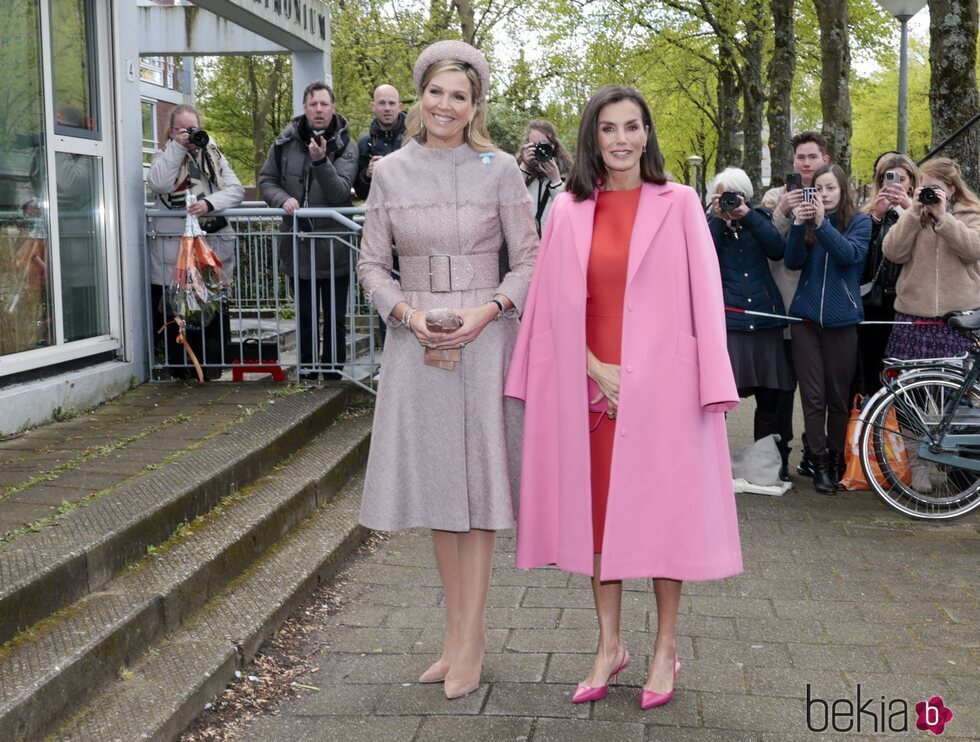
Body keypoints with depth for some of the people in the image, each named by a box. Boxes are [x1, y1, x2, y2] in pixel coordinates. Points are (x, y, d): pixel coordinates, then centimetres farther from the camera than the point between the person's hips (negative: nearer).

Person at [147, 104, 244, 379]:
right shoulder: (164, 156, 10)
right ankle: (179, 368, 8)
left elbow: (236, 189, 4)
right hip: (173, 249, -2)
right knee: (172, 309, -3)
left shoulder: (214, 156, 16)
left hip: (213, 245, 2)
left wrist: (210, 203, -14)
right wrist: (178, 147, -9)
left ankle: (211, 366, 13)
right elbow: (158, 184, -12)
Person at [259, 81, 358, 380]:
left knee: (335, 317, 6)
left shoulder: (346, 146, -6)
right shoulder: (286, 141, 1)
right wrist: (282, 199, -13)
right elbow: (266, 179, 7)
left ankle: (333, 371, 18)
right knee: (305, 316, 14)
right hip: (298, 245, 2)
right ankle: (307, 369, 26)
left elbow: (340, 192, -16)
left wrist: (320, 160, -31)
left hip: (333, 246, -2)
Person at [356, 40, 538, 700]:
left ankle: (470, 639, 10)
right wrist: (409, 313, -10)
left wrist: (485, 311, -15)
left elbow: (529, 259, 0)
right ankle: (458, 631, 22)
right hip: (417, 342, 3)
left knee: (477, 481, 0)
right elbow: (372, 262, 7)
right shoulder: (390, 172, 5)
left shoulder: (500, 170, -1)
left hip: (484, 338, -3)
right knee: (436, 480, 9)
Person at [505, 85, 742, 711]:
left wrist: (711, 385, -10)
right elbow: (557, 305, 4)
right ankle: (610, 646, 21)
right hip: (591, 384, 2)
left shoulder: (678, 204, -1)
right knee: (599, 509, 8)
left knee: (663, 508, 4)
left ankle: (666, 648, 18)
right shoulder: (569, 211, 5)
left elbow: (704, 299, -3)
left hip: (662, 383, -2)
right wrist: (595, 368, -8)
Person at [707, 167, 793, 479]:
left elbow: (778, 250, -4)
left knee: (770, 398, 5)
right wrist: (718, 219, -12)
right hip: (726, 320, -2)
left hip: (765, 317, 2)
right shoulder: (709, 223, 10)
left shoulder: (758, 218, 13)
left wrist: (747, 216, -9)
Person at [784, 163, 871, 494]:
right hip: (806, 317, 2)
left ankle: (836, 460, 18)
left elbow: (849, 254, -15)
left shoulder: (859, 221, 3)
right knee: (813, 397, -1)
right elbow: (792, 261, -4)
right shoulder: (807, 220, 8)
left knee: (838, 397, 5)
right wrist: (799, 224, -18)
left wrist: (822, 222, -25)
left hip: (841, 319, -1)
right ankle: (819, 464, 5)